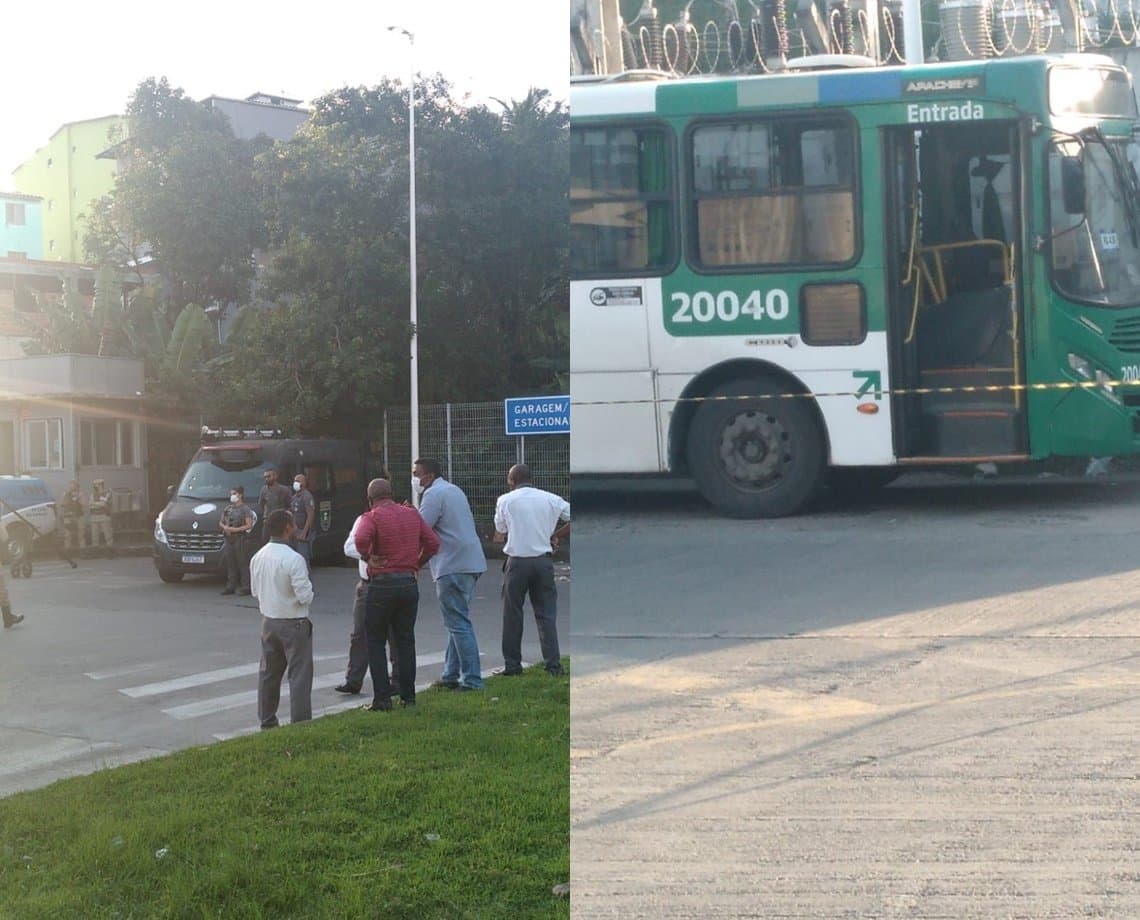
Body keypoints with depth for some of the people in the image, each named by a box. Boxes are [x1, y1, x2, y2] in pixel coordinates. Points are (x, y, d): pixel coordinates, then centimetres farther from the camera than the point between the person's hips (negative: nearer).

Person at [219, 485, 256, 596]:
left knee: (243, 564, -6)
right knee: (230, 564, 8)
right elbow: (221, 522, 21)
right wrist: (224, 527, -3)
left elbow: (249, 525, -10)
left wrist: (235, 529, -18)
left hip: (241, 539, -6)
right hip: (229, 540, 6)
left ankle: (245, 587, -4)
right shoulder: (227, 508, 17)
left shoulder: (245, 509, -3)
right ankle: (231, 587, 13)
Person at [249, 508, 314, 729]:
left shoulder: (257, 557, 0)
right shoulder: (294, 560, -22)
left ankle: (267, 721, 25)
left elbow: (255, 591, 10)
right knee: (299, 675, 1)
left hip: (268, 621, 7)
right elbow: (305, 596, -21)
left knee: (268, 672, 17)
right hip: (294, 623, -7)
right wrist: (308, 588, 0)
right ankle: (300, 723, 2)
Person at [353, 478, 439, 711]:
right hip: (409, 583, 5)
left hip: (382, 584, -5)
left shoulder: (372, 517, -8)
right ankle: (408, 696, 14)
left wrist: (368, 557, -12)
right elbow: (433, 543, 5)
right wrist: (416, 563, 12)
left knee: (376, 642, 6)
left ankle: (382, 698, 1)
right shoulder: (412, 514, 7)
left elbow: (361, 539, -29)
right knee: (406, 641, 14)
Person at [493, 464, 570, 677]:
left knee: (513, 615, 8)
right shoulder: (551, 499, 5)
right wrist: (555, 536, 11)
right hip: (543, 560, 2)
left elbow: (499, 536, 4)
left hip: (517, 562, -2)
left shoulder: (505, 501, -1)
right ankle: (553, 665, -2)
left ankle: (512, 665, 11)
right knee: (546, 614, 5)